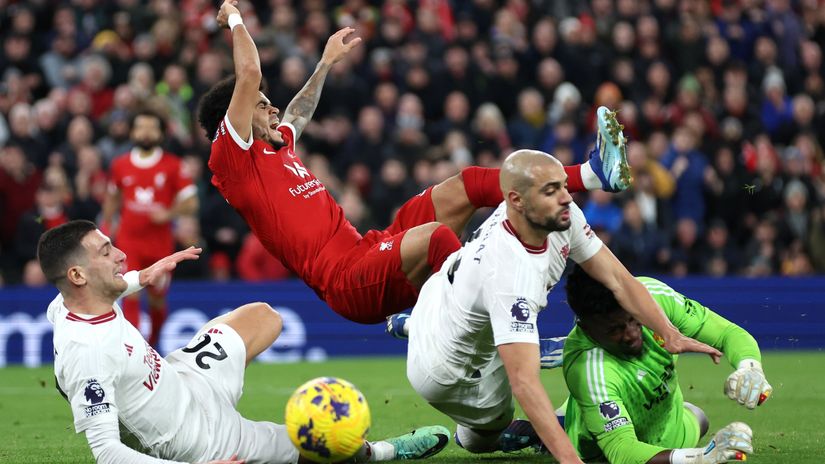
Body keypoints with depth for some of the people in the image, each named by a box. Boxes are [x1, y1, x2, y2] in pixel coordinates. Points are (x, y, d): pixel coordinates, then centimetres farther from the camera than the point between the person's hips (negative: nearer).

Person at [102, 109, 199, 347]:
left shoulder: (172, 165, -3)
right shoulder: (120, 165, 4)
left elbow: (191, 204, -2)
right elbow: (112, 197, 22)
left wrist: (169, 213, -19)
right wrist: (106, 226, 18)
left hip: (160, 242, 0)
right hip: (128, 240, 0)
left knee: (157, 299, 10)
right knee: (131, 296, -14)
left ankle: (154, 342, 37)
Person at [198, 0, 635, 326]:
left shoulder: (276, 147, 24)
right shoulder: (234, 157, -4)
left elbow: (299, 112, 47)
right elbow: (250, 74, -13)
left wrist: (326, 62, 58)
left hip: (371, 254, 10)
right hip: (350, 285, -10)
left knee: (466, 185, 6)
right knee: (437, 234, -36)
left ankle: (594, 173, 2)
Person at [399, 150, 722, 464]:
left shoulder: (562, 214, -21)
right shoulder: (511, 274, -44)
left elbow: (617, 278, -12)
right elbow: (523, 381, -48)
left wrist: (670, 335, -23)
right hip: (447, 373, -7)